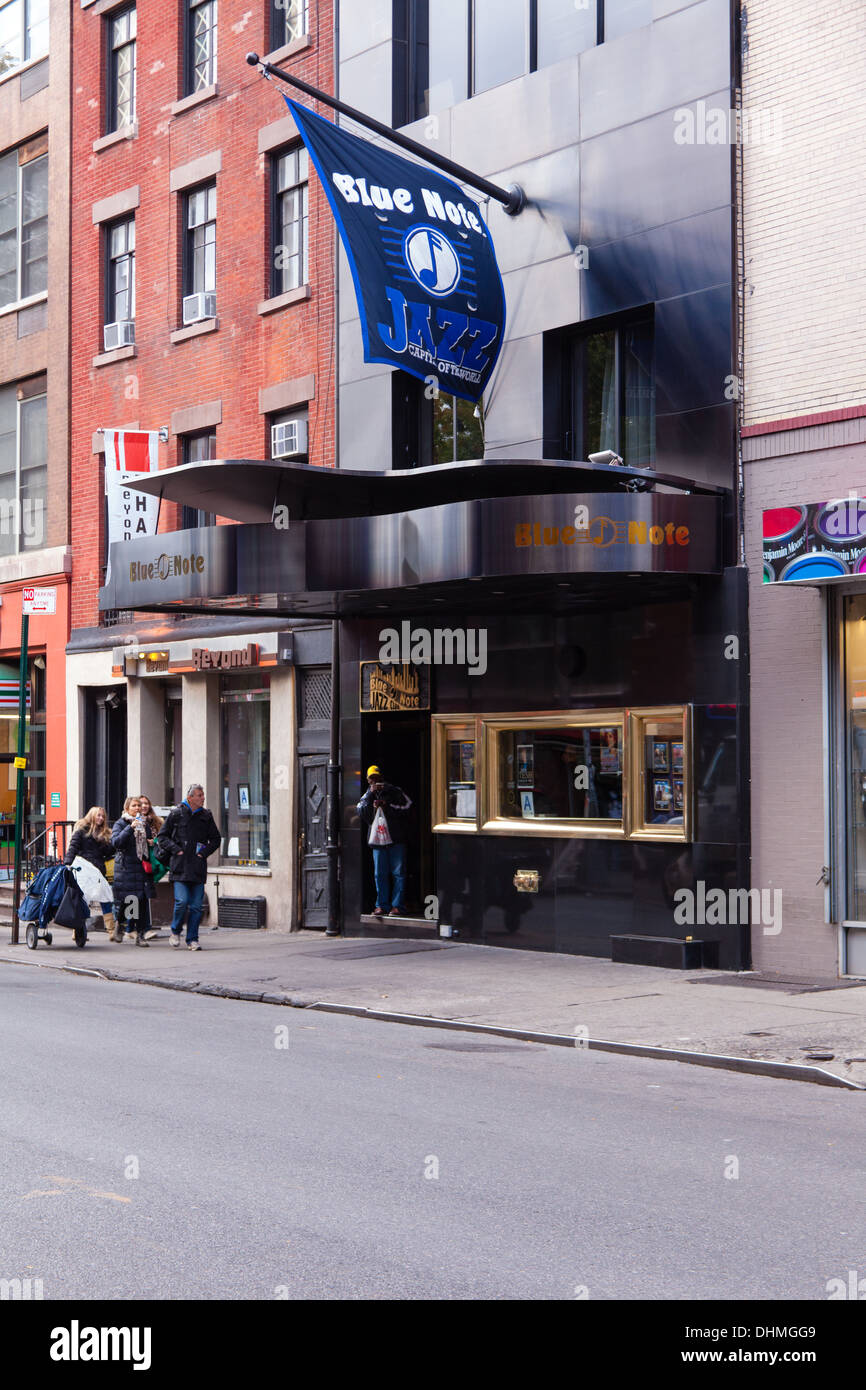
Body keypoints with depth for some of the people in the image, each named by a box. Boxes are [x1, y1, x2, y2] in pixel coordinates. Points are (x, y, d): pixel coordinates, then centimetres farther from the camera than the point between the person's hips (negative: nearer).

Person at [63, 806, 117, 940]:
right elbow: (73, 848, -4)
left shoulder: (104, 833, 19)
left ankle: (112, 931, -2)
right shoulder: (81, 830, 3)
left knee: (106, 901, -1)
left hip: (98, 871, 5)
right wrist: (68, 864, -16)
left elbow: (109, 852, 13)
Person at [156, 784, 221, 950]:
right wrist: (176, 850, -6)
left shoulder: (206, 816, 10)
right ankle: (175, 931, 11)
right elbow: (162, 836, 7)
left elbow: (216, 839, 19)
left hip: (198, 867, 3)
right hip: (180, 866, -3)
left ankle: (192, 939, 10)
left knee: (196, 905, 1)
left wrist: (204, 852, 3)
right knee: (182, 901, -13)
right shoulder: (176, 814, 2)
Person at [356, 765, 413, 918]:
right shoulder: (367, 795, 13)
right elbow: (361, 812, -3)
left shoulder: (394, 791, 6)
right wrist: (370, 794, -11)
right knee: (380, 874, 4)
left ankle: (397, 905, -2)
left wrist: (386, 806, -10)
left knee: (398, 873, -4)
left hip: (396, 838, -3)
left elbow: (406, 807, -3)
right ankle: (382, 905, 10)